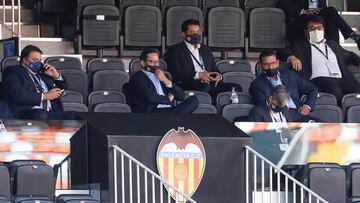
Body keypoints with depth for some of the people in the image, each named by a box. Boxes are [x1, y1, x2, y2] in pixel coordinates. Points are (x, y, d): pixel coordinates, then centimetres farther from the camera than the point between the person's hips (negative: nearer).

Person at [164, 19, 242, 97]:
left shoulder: (206, 49, 29)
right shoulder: (175, 50, 8)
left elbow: (215, 70, 27)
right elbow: (176, 73, -6)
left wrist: (218, 76, 1)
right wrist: (198, 75, -18)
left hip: (209, 84, 6)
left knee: (236, 88, -19)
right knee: (205, 87, -40)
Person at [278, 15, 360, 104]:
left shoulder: (332, 45, 32)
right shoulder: (300, 45, 20)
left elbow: (349, 56, 41)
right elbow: (282, 52, 10)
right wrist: (291, 57, -13)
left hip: (341, 80, 4)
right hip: (319, 79, -4)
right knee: (335, 90, -39)